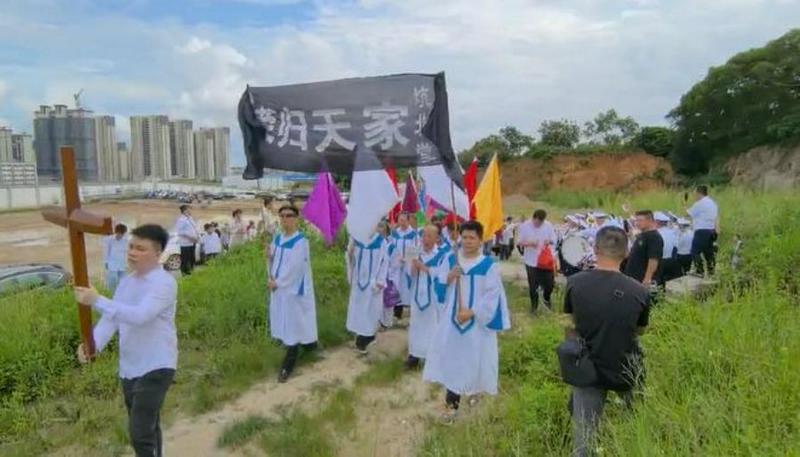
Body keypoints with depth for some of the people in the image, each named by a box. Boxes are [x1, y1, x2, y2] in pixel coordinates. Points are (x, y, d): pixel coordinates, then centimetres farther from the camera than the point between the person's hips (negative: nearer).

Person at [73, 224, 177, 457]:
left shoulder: (164, 282, -17)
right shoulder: (126, 281, 8)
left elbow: (140, 316, -30)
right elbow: (111, 317, 4)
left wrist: (97, 300, -30)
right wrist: (93, 344, -14)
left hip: (155, 368, -8)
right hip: (129, 368, 8)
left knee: (140, 433, -11)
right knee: (146, 429, 22)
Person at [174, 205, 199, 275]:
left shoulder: (190, 219, 16)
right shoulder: (181, 220, -13)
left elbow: (194, 229, 23)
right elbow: (179, 231, -20)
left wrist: (198, 236, 7)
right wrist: (190, 236, -22)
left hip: (192, 242, 9)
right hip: (185, 243, -9)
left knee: (192, 259, 15)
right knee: (185, 259, -3)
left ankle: (191, 271, 25)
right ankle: (185, 272, 4)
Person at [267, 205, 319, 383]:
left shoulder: (300, 241, -16)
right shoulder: (277, 239, 6)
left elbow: (294, 267, -20)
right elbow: (273, 261, 10)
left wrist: (277, 282, -14)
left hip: (293, 287, -7)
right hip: (278, 286, 8)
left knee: (292, 322, 0)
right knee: (283, 321, 14)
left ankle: (289, 363, 8)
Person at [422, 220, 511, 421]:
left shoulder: (489, 266, -10)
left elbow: (492, 295, -12)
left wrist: (471, 312, -20)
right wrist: (448, 277, -19)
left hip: (478, 322, -3)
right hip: (452, 319, 3)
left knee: (474, 360, 7)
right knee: (451, 359, 5)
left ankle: (475, 390, 33)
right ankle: (452, 401, 17)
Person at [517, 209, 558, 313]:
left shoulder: (548, 225, -4)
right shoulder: (524, 226, -8)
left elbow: (554, 239, 4)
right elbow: (519, 243, -4)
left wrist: (549, 241, -19)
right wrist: (529, 243, -23)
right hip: (531, 261, -1)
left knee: (550, 283, 6)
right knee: (533, 285, 5)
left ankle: (546, 297, 38)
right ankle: (534, 304, 26)